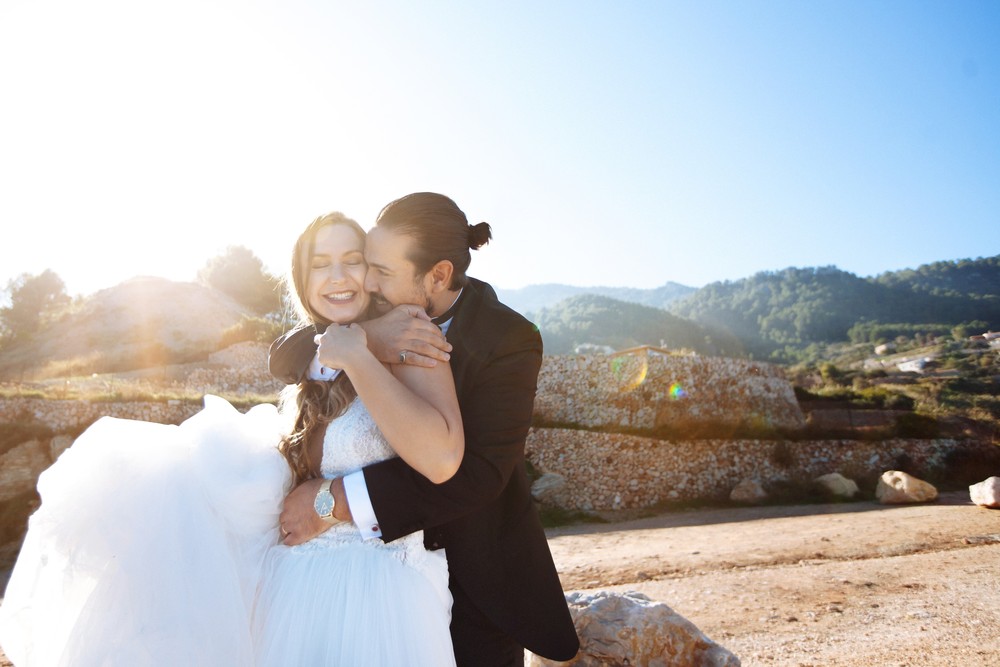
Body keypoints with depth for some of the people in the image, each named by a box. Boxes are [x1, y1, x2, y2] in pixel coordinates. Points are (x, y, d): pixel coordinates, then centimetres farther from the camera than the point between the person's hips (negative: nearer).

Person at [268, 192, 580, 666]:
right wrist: (361, 341, -35)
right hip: (390, 554, 4)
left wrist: (334, 499, -32)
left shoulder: (508, 341, -24)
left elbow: (476, 474, -31)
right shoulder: (380, 308, -8)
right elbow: (283, 356, -13)